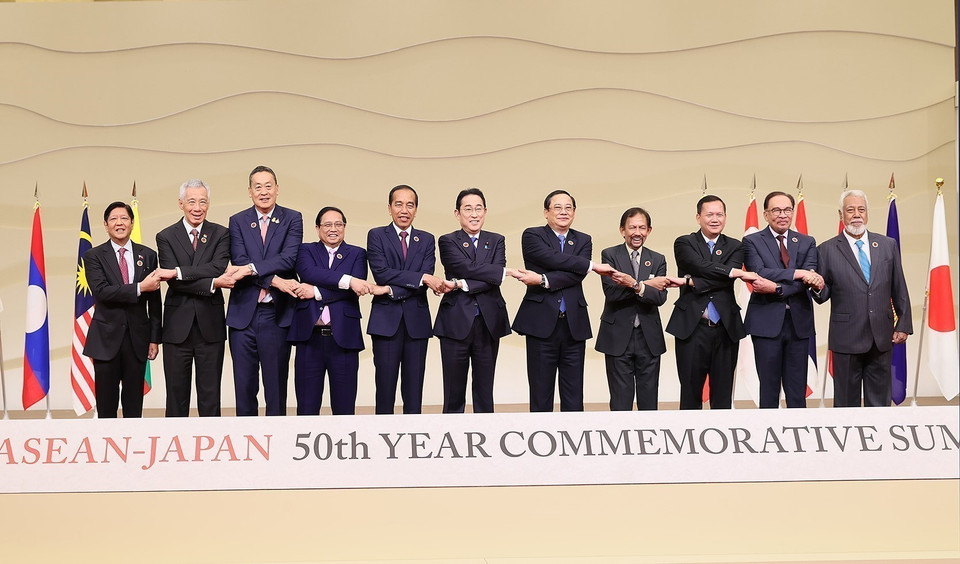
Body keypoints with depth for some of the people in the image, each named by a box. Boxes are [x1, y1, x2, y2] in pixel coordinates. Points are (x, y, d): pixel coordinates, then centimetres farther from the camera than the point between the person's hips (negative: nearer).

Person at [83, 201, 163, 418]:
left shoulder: (148, 255, 8)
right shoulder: (94, 256, 1)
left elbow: (154, 301, 8)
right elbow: (101, 292, -15)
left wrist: (155, 337, 4)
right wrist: (140, 288, -19)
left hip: (137, 337, 2)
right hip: (107, 337, -2)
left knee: (134, 405, 6)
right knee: (106, 405, 3)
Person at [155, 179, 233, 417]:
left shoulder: (220, 234, 5)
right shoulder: (166, 237, 3)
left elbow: (217, 268, -13)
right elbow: (174, 281, -8)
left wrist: (177, 272, -19)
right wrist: (212, 284, -17)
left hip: (210, 326, 0)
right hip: (178, 326, 0)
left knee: (210, 395, 5)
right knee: (177, 394, 6)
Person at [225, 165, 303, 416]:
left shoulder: (292, 219, 5)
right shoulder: (238, 221, 8)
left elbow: (289, 258, -10)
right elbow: (239, 261, -6)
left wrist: (251, 268, -20)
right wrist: (275, 280, -17)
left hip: (276, 314, -1)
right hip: (243, 313, 1)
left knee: (276, 386, 4)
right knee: (244, 387, 6)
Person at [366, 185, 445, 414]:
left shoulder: (426, 240, 12)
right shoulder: (376, 236, 5)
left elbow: (428, 281, -1)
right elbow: (381, 273, -10)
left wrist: (393, 290, -14)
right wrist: (421, 278, -15)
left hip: (416, 320, 2)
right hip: (386, 319, -2)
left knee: (414, 385, 3)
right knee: (385, 383, -2)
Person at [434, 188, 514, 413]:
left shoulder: (496, 241, 11)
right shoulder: (447, 242, 3)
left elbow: (494, 280, -5)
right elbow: (468, 268, -14)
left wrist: (461, 284, -15)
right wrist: (506, 272, -13)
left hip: (489, 323, 3)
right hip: (456, 323, -2)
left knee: (485, 392, 7)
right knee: (454, 394, 2)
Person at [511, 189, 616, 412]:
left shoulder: (583, 241, 13)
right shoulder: (532, 236, 3)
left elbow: (577, 276, -5)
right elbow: (553, 258, -15)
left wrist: (543, 280, -16)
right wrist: (592, 266, -11)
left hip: (574, 325, 3)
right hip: (542, 324, -3)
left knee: (573, 398, 4)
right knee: (541, 397, 2)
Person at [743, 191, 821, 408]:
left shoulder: (807, 243, 10)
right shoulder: (752, 241, 3)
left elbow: (808, 281, -4)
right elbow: (759, 274, -13)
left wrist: (776, 288, -18)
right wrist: (797, 273, -18)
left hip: (799, 322, 2)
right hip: (767, 322, -2)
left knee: (797, 392, 5)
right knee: (769, 390, 2)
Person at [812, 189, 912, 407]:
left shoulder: (888, 245, 8)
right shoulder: (827, 250, -1)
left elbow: (900, 290, 10)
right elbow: (822, 297, 0)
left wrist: (904, 325, 5)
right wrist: (818, 288, -22)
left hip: (882, 339, 3)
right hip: (847, 338, -2)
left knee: (879, 401, 10)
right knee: (846, 401, 5)